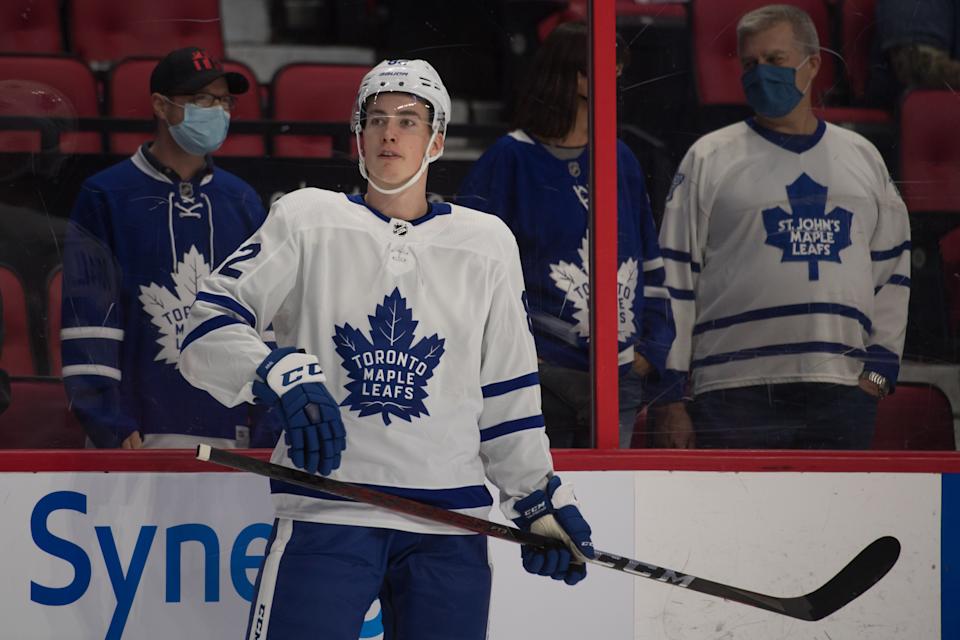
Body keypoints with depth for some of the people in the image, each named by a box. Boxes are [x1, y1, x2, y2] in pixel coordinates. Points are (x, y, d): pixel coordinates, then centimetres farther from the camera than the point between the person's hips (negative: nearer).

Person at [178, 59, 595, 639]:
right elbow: (210, 330, -4)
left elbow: (508, 390, 16)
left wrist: (541, 497, 14)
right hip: (325, 515, -2)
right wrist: (286, 376, -20)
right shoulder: (307, 221, 3)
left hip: (449, 527, 2)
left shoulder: (487, 243, 10)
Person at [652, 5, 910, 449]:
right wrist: (669, 396, -1)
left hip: (842, 390, 3)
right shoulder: (708, 158, 6)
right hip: (736, 396, -3)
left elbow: (892, 269, 21)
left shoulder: (863, 158, 17)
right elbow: (673, 279, 4)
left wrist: (878, 369, 9)